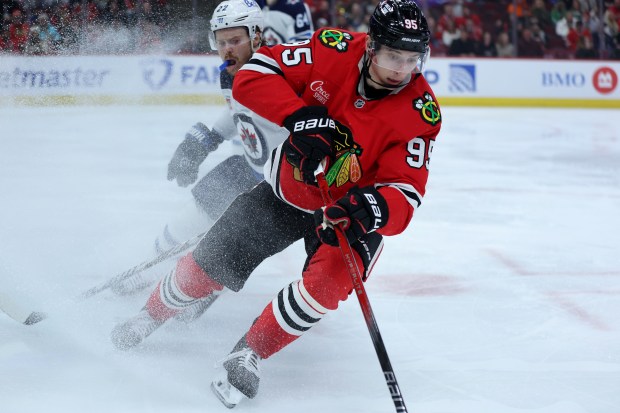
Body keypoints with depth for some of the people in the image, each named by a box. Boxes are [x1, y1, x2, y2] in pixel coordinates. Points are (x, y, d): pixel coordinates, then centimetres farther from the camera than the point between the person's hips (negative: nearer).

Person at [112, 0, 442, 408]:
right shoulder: (335, 50, -24)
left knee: (328, 280, -29)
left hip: (352, 210, -2)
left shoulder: (421, 113, -26)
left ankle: (247, 356, -10)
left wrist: (373, 207, -51)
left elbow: (405, 197, -29)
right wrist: (302, 116, -39)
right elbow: (254, 73, -24)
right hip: (288, 188, 2)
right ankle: (152, 315, 38)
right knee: (213, 261, 7)